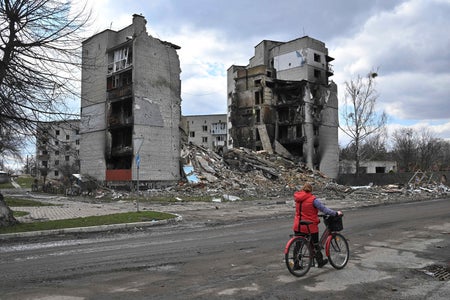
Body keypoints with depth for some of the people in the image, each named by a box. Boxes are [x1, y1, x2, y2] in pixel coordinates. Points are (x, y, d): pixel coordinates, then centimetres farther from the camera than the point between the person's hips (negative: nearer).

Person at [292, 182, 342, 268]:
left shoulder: (298, 198, 3)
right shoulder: (313, 199, -15)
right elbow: (324, 209, -14)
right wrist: (336, 213, -6)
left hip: (298, 226, 5)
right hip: (310, 226, -5)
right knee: (315, 244, 14)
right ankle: (320, 262, 30)